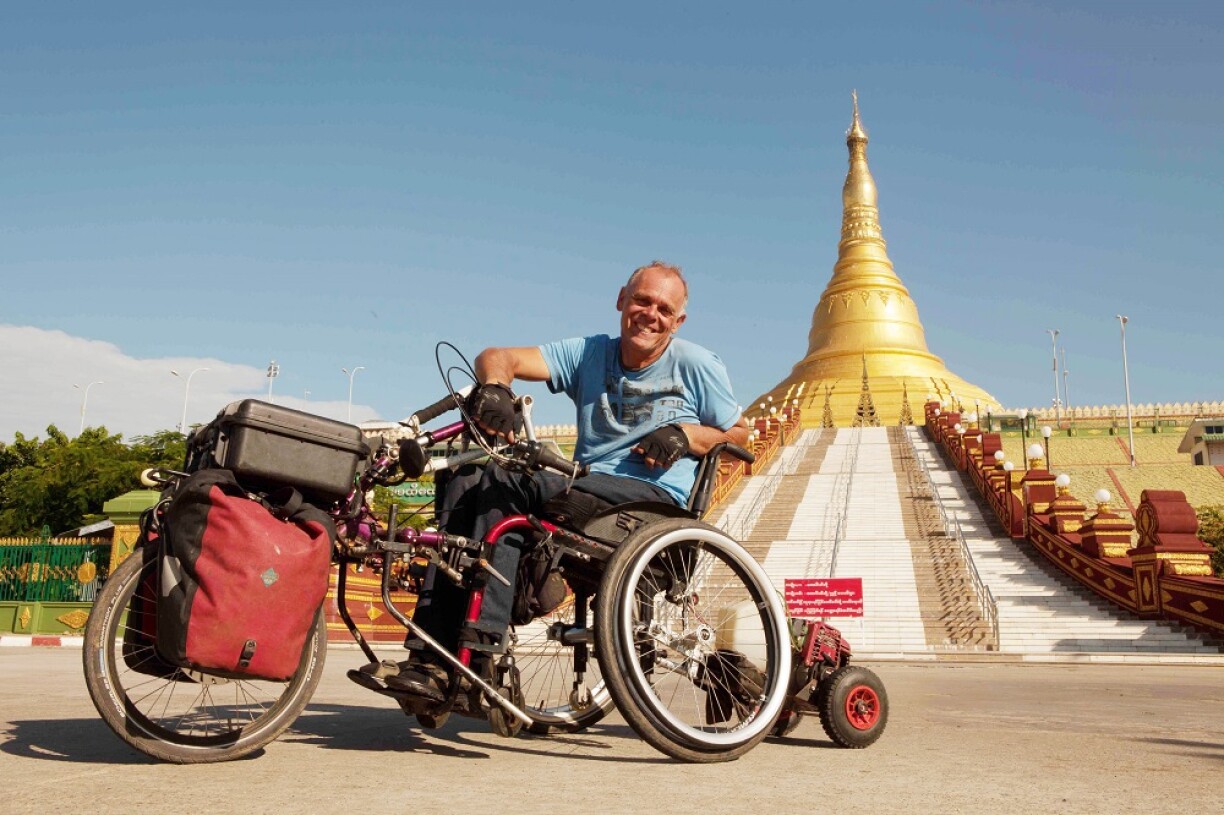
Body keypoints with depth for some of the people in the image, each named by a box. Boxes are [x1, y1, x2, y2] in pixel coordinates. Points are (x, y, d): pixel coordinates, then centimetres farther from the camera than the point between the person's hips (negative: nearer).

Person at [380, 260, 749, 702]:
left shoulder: (696, 364, 6)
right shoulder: (589, 353, 12)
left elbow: (740, 433, 12)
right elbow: (496, 357, 4)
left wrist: (684, 435, -9)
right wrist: (495, 386, -22)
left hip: (655, 499, -5)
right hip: (585, 489, 5)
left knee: (502, 485, -28)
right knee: (466, 478, -20)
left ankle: (479, 645, -32)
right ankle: (431, 656, -25)